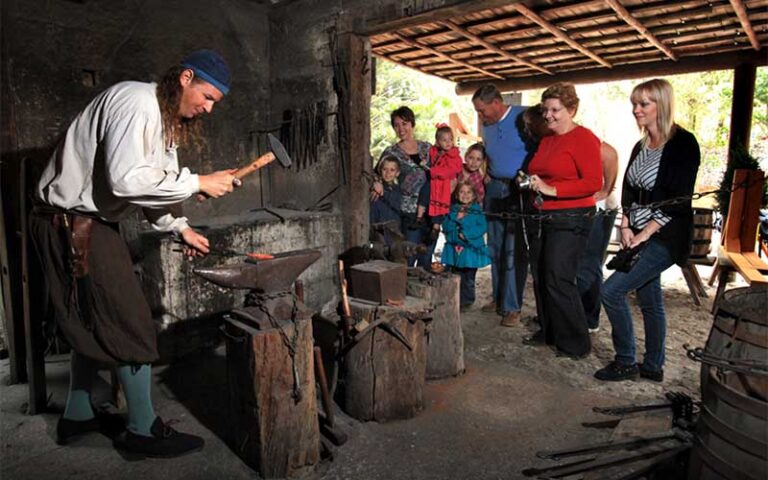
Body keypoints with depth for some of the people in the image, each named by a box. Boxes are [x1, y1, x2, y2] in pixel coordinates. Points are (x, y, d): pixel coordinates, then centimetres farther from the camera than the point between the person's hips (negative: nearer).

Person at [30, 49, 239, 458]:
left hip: (92, 222, 10)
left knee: (94, 322, 18)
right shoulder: (136, 102, -19)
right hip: (71, 222, -10)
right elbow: (126, 179, -31)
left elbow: (153, 184, 15)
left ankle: (77, 416, 34)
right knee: (130, 325, -4)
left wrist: (180, 228, 5)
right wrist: (198, 182, -24)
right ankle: (143, 430, 10)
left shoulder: (166, 119, 13)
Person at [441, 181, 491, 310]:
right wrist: (456, 219, -12)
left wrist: (467, 234, -19)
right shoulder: (454, 209, 9)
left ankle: (467, 302, 16)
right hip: (455, 248, 4)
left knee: (468, 278, 3)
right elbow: (445, 227, 5)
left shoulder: (477, 211, -3)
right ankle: (456, 300, 24)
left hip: (471, 249, -4)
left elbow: (483, 227, -13)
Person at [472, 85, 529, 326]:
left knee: (514, 251, -6)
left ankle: (511, 306, 3)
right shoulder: (487, 127, 12)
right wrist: (486, 175, 12)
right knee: (495, 248, 10)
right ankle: (499, 298, 23)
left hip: (520, 190, -6)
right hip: (495, 190, 6)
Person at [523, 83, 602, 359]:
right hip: (547, 217, 9)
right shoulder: (547, 140, 15)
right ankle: (548, 333, 29)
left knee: (559, 280, -8)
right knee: (543, 275, 13)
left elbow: (594, 182, -18)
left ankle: (576, 344, 8)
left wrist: (552, 189, -21)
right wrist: (531, 182, 7)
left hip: (571, 219, -9)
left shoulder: (583, 138, -10)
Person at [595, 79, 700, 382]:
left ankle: (625, 364, 4)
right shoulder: (641, 147, 12)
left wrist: (645, 233, -18)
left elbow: (678, 200, -17)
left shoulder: (683, 143, -11)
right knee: (649, 300, 14)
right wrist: (626, 227, -3)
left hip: (665, 237, -8)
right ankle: (653, 367, 28)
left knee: (612, 290, -13)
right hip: (639, 236, 8)